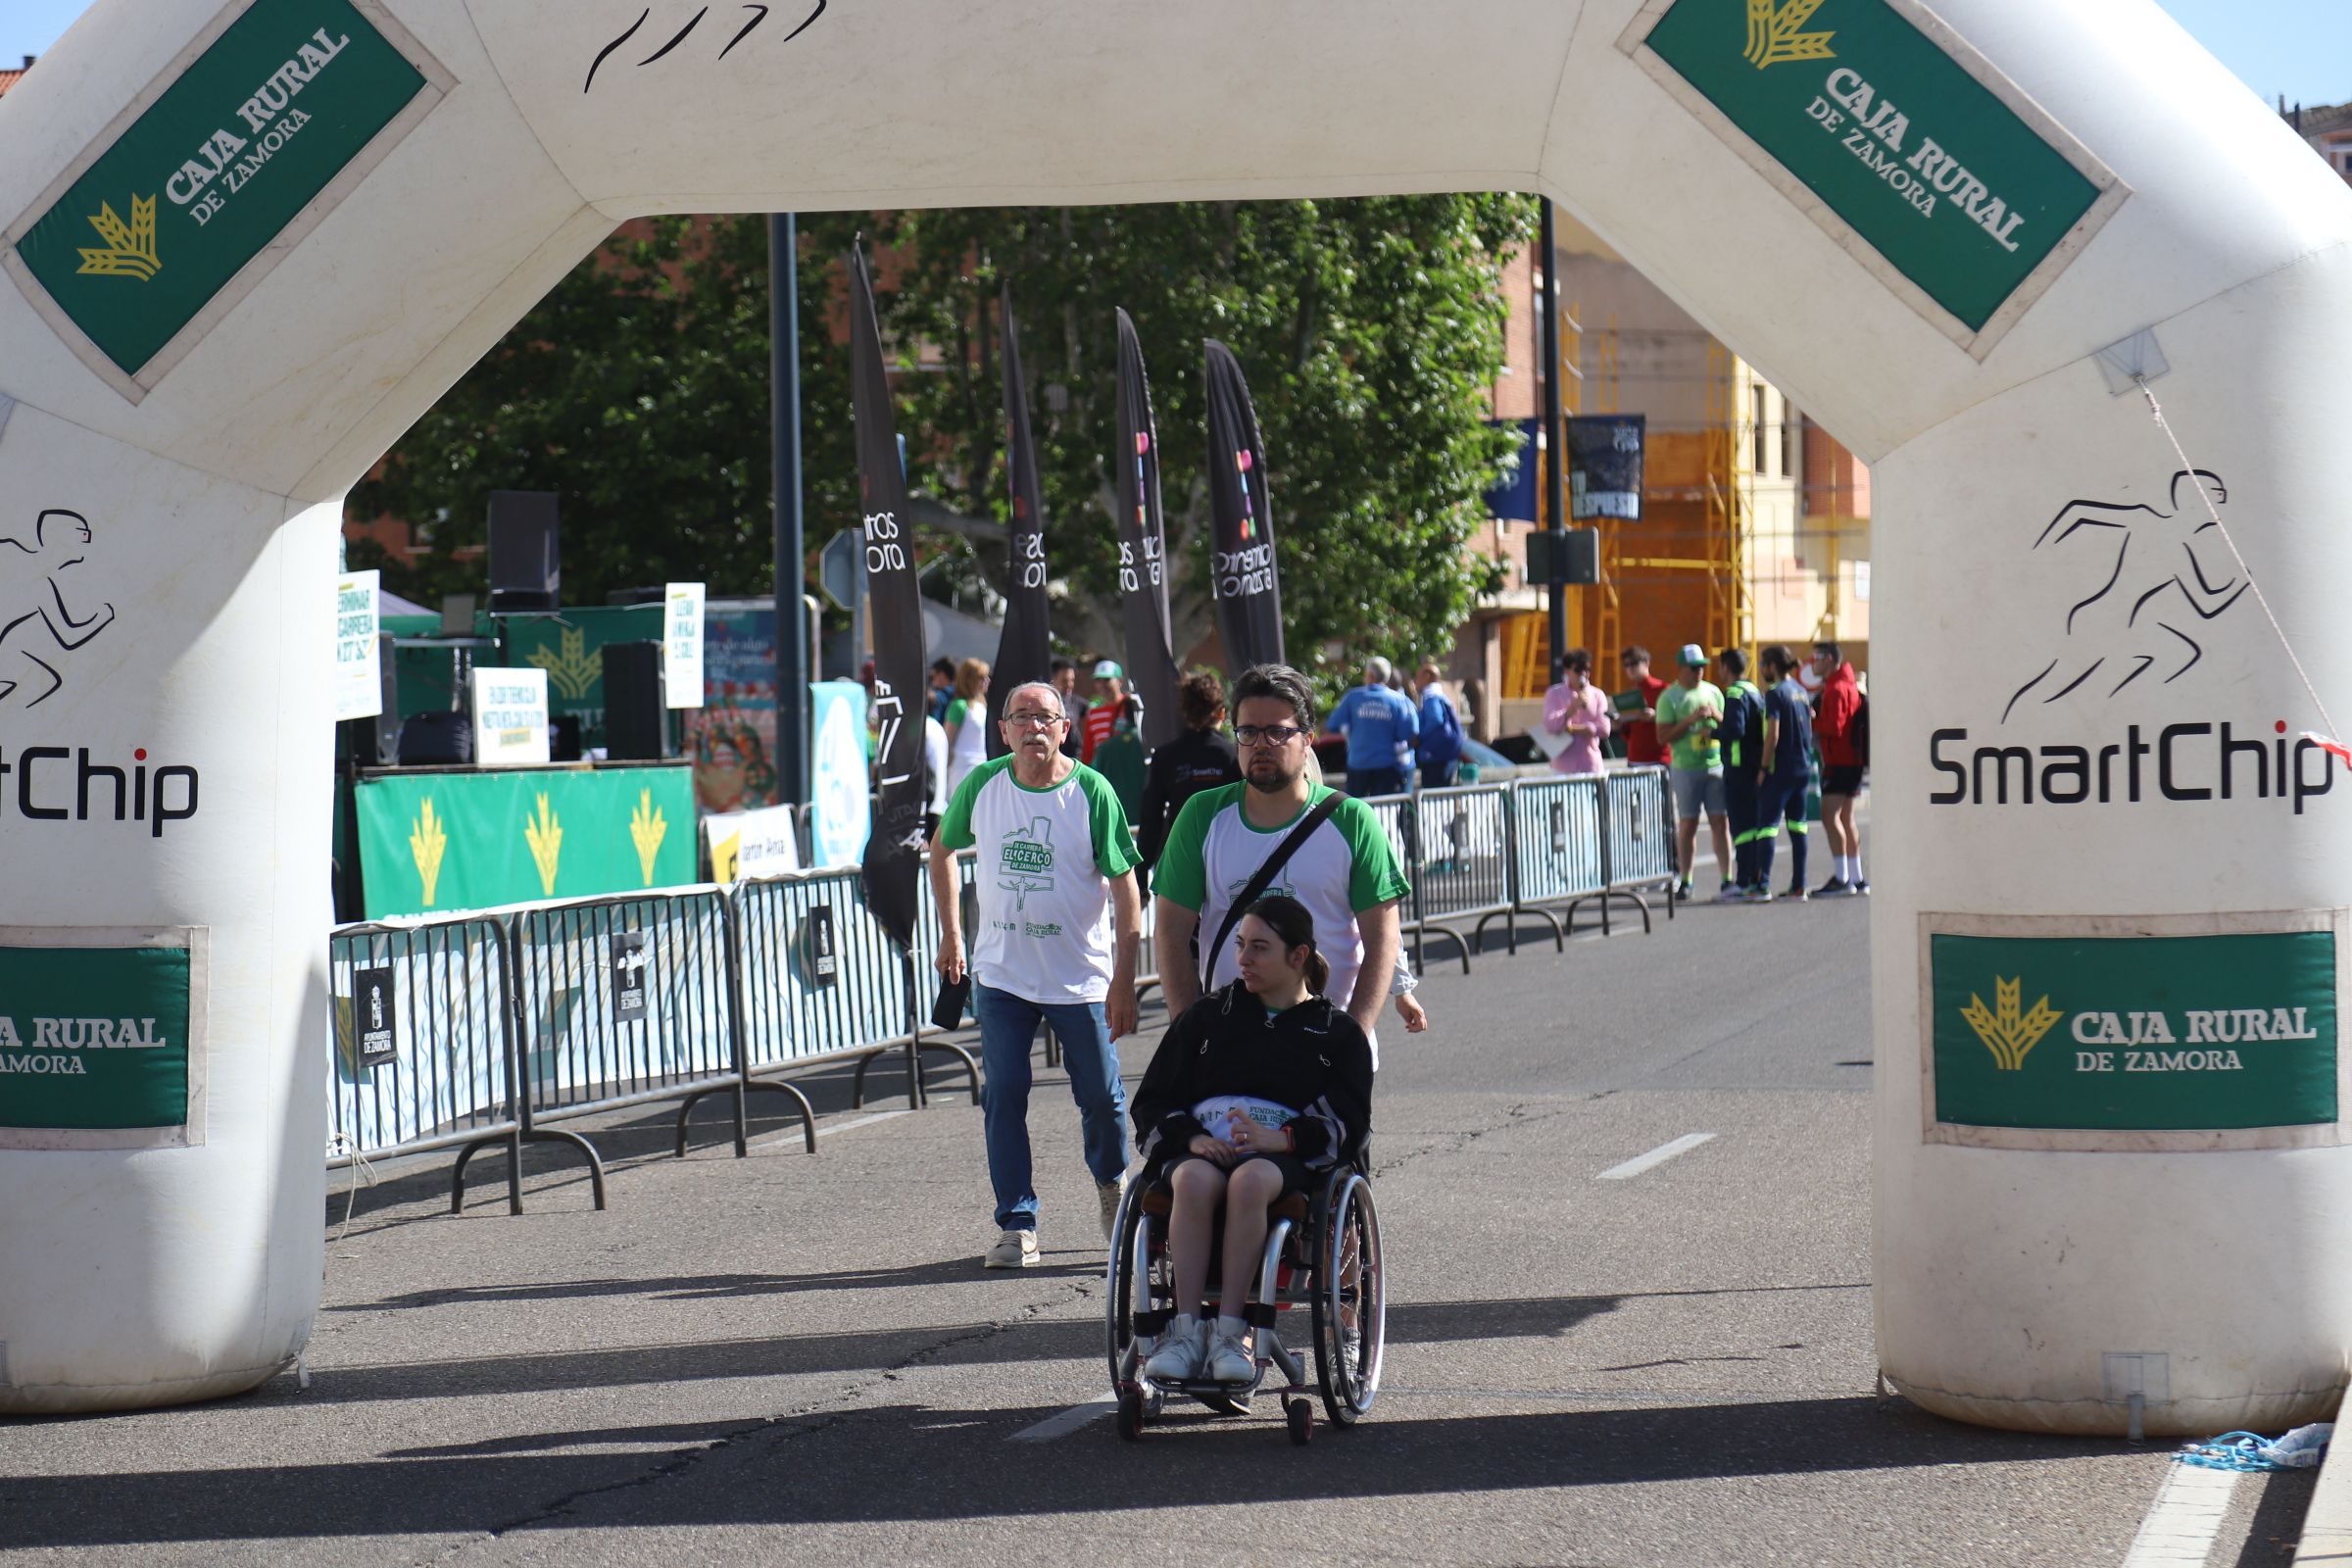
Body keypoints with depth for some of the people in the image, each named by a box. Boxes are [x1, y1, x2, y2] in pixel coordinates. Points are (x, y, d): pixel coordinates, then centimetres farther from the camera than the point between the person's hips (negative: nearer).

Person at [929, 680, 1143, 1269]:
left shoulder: (1092, 792, -11)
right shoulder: (982, 785, -3)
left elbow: (1125, 888, -9)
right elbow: (942, 848, 16)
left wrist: (1124, 981, -13)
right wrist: (951, 933, 12)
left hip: (1082, 977, -2)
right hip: (1000, 975, 2)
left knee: (1101, 1095, 6)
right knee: (1003, 1097, -3)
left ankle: (1111, 1183, 35)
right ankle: (1016, 1225, 3)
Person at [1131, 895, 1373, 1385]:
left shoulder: (1337, 1032, 18)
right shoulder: (1208, 1016, 24)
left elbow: (1348, 1121, 3)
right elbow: (1153, 1102, 17)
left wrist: (1279, 1139, -16)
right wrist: (1192, 1139, -6)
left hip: (1287, 1158, -2)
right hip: (1201, 1149, 2)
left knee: (1250, 1180, -39)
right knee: (1195, 1180, -37)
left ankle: (1230, 1332, -40)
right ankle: (1186, 1331, -40)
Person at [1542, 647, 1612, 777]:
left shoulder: (1597, 695, 8)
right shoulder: (1554, 694, 4)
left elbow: (1604, 729, -2)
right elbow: (1551, 726, -10)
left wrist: (1573, 728, -9)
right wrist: (1574, 707, -21)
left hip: (1591, 766, 1)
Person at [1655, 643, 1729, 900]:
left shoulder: (1712, 692, 12)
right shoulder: (1669, 698, -1)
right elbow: (1663, 735, -7)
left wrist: (1716, 715, -5)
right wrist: (1690, 720, -16)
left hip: (1716, 765, 3)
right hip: (1685, 768, -3)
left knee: (1720, 822, 0)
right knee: (1688, 824, 0)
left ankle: (1727, 879, 2)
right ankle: (1686, 881, 5)